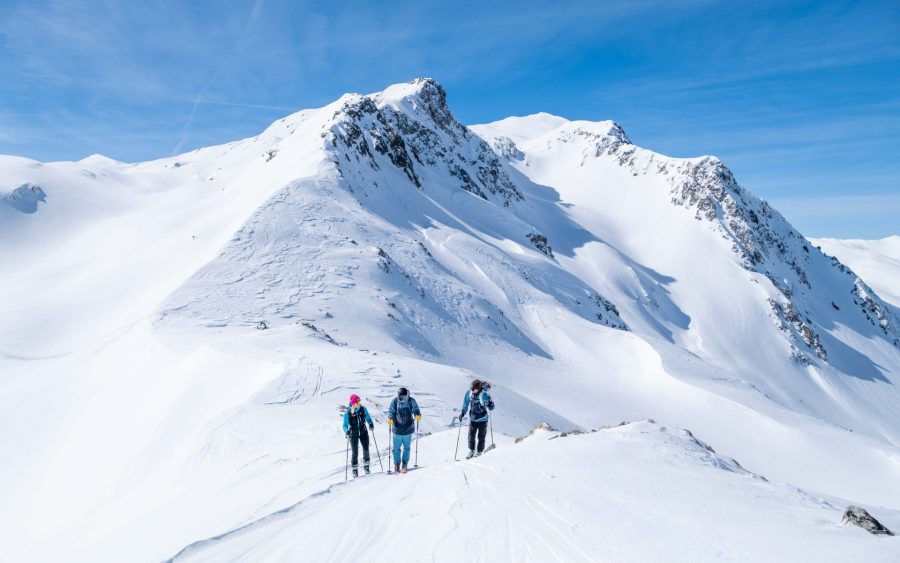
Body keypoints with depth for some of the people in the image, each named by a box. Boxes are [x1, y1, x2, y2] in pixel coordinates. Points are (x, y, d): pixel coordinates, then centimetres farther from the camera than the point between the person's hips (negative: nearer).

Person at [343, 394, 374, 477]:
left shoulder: (363, 409, -9)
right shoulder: (347, 413, -17)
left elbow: (368, 418, 4)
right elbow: (345, 425, -13)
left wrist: (370, 424, -16)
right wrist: (347, 431, -33)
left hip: (363, 432, 3)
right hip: (353, 434, -2)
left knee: (366, 449, 2)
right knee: (355, 452, -1)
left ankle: (366, 466, 23)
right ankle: (355, 469, 18)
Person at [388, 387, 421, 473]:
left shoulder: (411, 401, -8)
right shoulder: (394, 401, -8)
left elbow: (416, 410, -1)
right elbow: (391, 411, -1)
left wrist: (418, 415, -22)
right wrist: (390, 418, -21)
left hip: (408, 429, 0)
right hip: (397, 429, 0)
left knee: (406, 448, 9)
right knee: (396, 448, 4)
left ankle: (404, 465, 23)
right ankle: (397, 465, 17)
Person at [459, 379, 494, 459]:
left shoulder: (484, 395, -25)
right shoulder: (469, 393, -12)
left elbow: (491, 407, -19)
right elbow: (466, 403, 7)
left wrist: (490, 406, -41)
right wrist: (463, 413, 8)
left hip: (482, 419, -4)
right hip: (472, 418, 4)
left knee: (481, 436, 6)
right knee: (471, 435, 9)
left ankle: (479, 452, 23)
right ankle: (471, 451, 28)